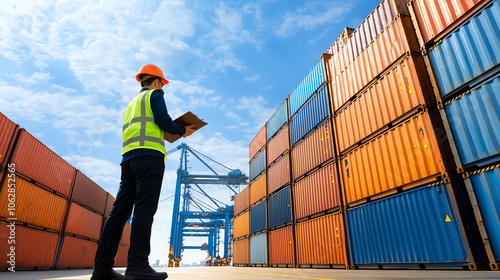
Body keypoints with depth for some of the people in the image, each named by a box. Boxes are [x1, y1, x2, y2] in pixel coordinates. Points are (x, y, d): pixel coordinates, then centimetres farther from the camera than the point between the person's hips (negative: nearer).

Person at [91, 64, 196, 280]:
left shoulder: (131, 103, 34)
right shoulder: (154, 94, 11)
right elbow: (164, 121, -4)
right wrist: (183, 131, 11)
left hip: (128, 157, 8)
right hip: (149, 155, -8)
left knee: (120, 210, 1)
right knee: (145, 208, -15)